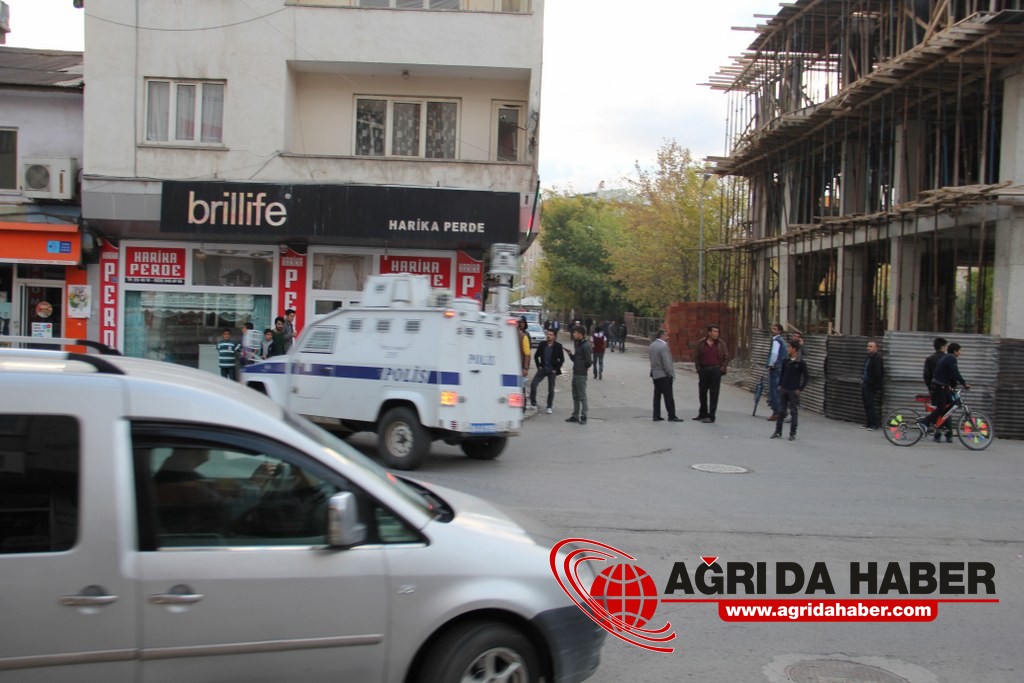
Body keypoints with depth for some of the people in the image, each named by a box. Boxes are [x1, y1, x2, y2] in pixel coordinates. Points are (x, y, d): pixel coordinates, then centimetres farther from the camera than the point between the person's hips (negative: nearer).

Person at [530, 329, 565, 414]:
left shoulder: (558, 346, -4)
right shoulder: (542, 345, 3)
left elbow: (562, 359, -2)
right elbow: (536, 356, 13)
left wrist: (556, 369, -6)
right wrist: (538, 366, 5)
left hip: (552, 371, -2)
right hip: (542, 369, 2)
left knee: (551, 389, 1)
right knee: (533, 384, -12)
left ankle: (549, 407, 13)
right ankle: (533, 403, 0)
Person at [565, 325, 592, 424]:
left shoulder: (585, 345, -15)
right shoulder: (578, 344, 14)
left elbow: (589, 361, -18)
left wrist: (585, 368, -2)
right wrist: (570, 354, 1)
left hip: (581, 374, -9)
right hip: (575, 373, 9)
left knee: (582, 396, -3)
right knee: (575, 396, 14)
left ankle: (583, 417, 2)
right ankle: (575, 415, 22)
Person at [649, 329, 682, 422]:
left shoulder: (651, 346, 8)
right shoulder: (663, 346, -18)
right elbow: (666, 362, -19)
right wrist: (671, 373, -12)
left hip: (655, 374, 8)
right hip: (664, 375, -8)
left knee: (657, 395, 12)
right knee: (668, 396, -3)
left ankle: (656, 415, 13)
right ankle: (671, 416, 0)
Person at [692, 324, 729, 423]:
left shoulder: (721, 344, 2)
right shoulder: (701, 343, 3)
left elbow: (726, 358, 4)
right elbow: (696, 356, 7)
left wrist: (722, 369, -4)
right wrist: (698, 368, 0)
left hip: (715, 371, -2)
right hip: (703, 371, 2)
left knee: (714, 394, -3)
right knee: (702, 393, 11)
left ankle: (711, 416, 1)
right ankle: (703, 414, 26)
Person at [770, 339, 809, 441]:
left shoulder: (801, 363, -9)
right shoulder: (785, 361, 5)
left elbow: (805, 377, -6)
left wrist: (800, 389, -10)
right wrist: (780, 385, 7)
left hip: (794, 391, -5)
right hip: (783, 390, 5)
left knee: (794, 412, 2)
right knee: (781, 411, 9)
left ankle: (793, 434, 9)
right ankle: (778, 432, 16)